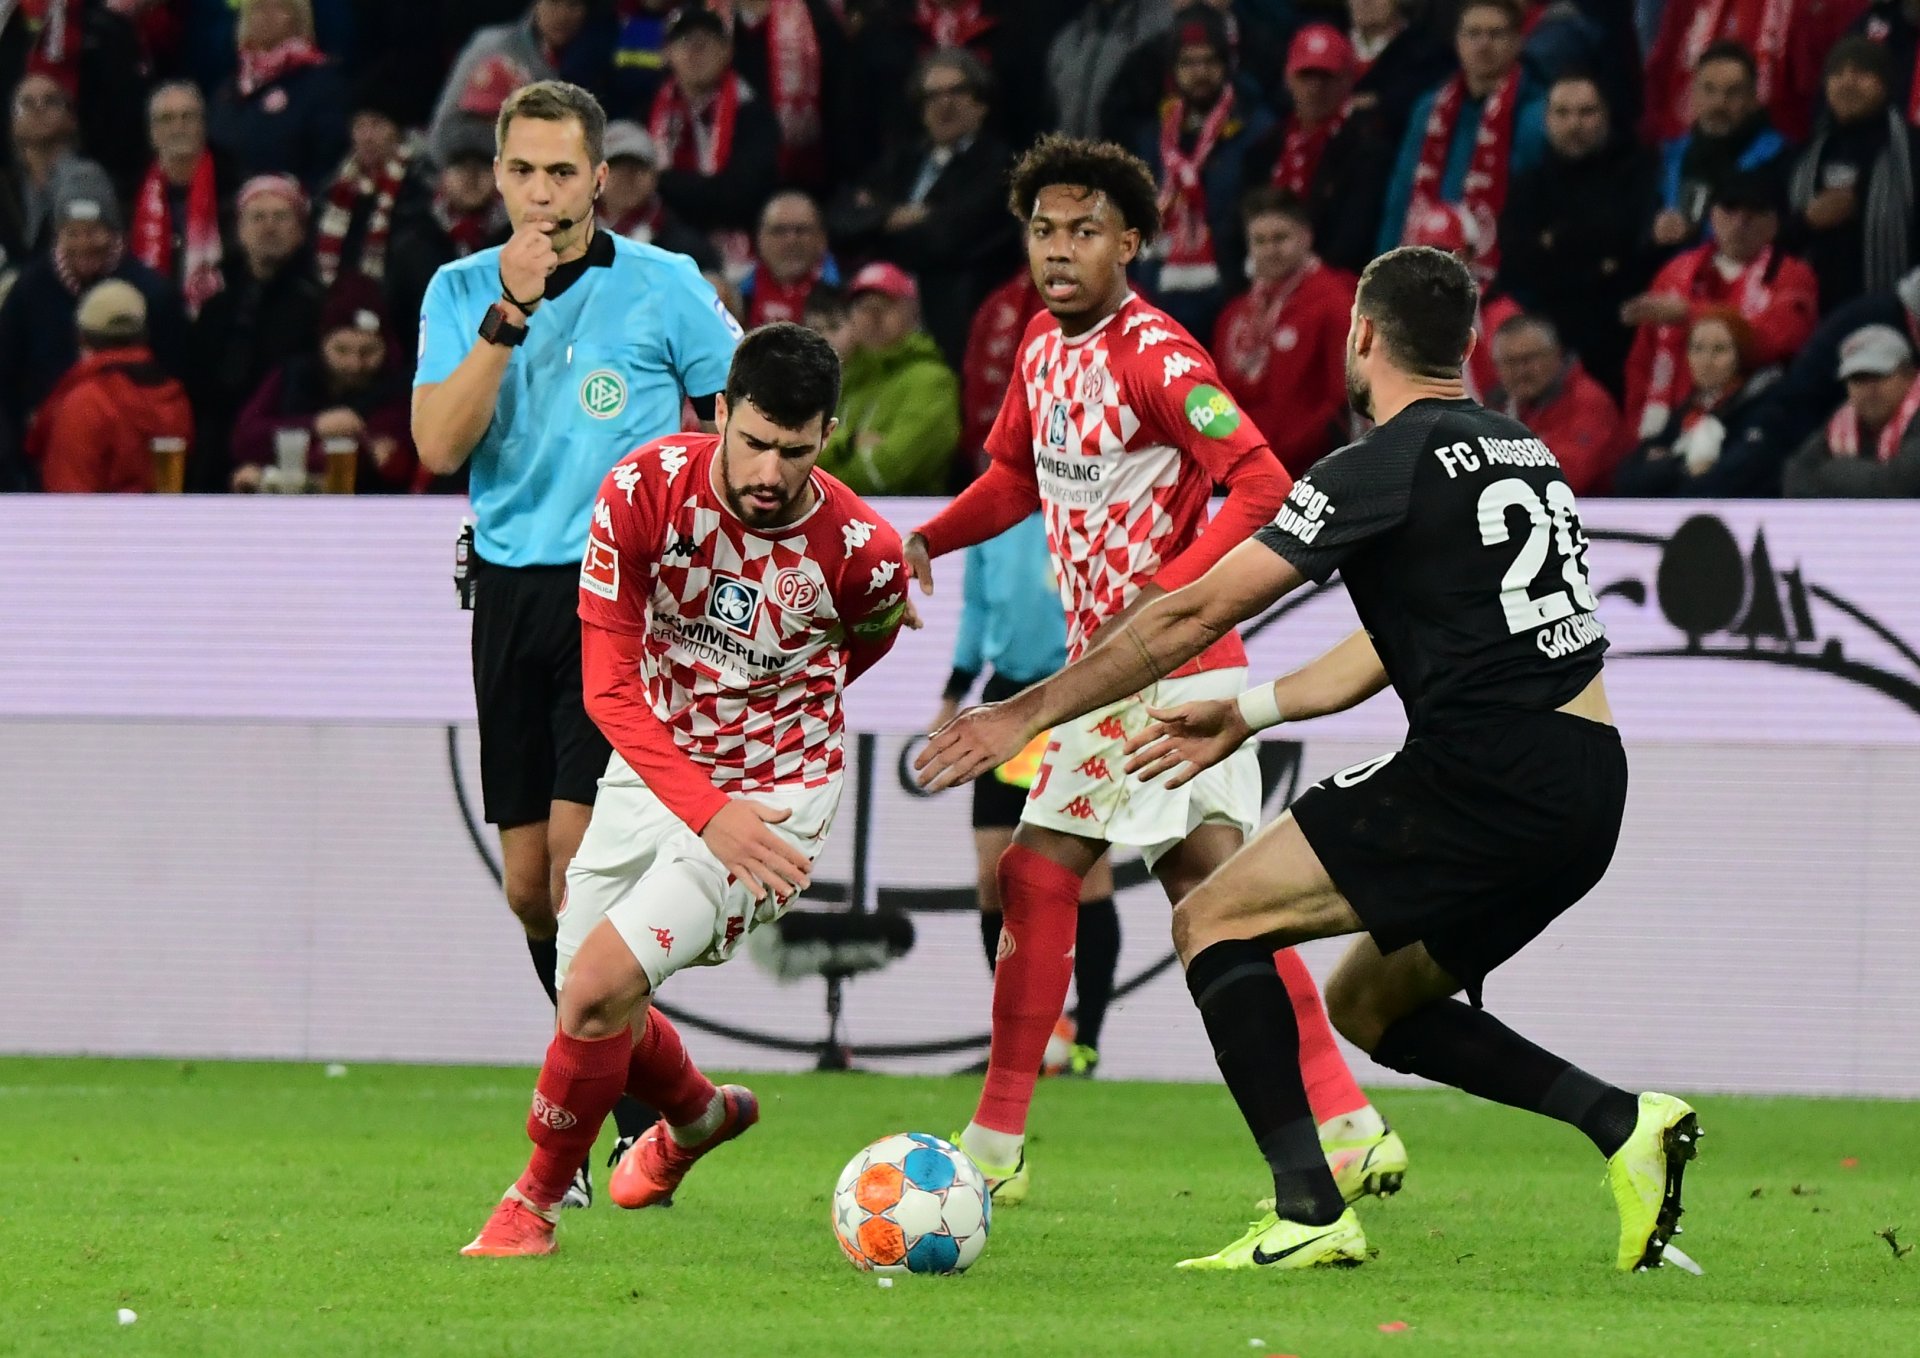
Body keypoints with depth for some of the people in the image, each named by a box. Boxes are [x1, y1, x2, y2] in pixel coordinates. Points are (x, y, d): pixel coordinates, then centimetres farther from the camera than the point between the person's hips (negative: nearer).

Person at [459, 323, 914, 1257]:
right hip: (653, 776, 4)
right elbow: (608, 688, -19)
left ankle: (535, 1203, 2)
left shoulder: (862, 553, -21)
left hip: (774, 794, -4)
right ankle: (701, 1115, 48)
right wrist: (708, 811, -28)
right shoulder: (645, 489, -20)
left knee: (597, 987, -20)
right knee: (592, 1008, 13)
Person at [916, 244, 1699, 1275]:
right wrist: (1247, 714, 30)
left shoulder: (1389, 466, -7)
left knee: (1212, 920, -1)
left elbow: (1195, 616, -5)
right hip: (1588, 796, 8)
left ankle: (1309, 1210, -13)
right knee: (1369, 1004, 23)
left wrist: (1031, 712, 3)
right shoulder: (1522, 453, 18)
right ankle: (1622, 1122, 8)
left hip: (1484, 781, -8)